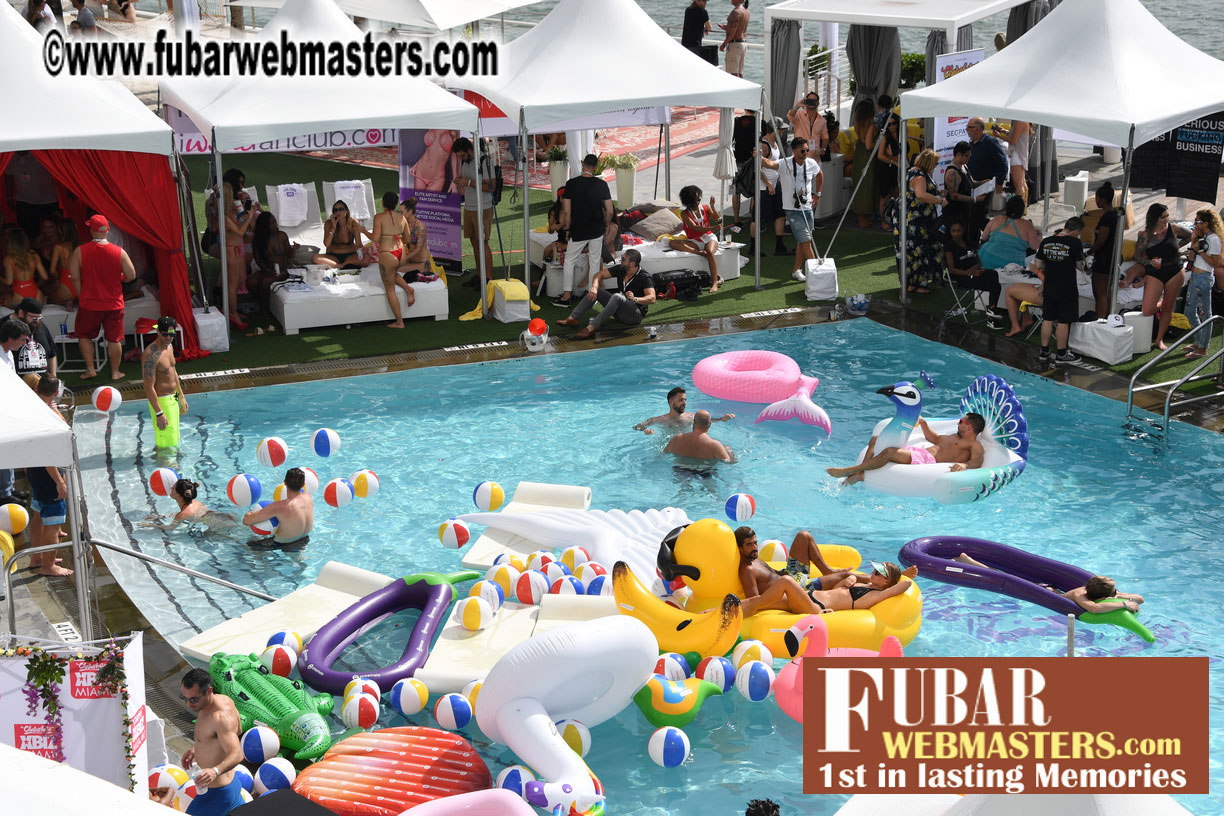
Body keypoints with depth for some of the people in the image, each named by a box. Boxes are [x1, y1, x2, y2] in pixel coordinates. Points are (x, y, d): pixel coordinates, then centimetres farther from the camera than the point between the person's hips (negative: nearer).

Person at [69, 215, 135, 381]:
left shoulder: (80, 251, -10)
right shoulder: (119, 252, -9)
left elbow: (74, 277, -8)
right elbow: (131, 275, -4)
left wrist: (82, 294, 7)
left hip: (89, 304, -1)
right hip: (114, 304, 1)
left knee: (84, 336, 19)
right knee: (114, 339, 11)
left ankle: (90, 369, 18)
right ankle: (115, 372, 18)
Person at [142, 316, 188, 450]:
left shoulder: (169, 346, 4)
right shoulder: (151, 355, -25)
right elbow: (149, 388, -24)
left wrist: (181, 396, 23)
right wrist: (159, 414, -25)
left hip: (173, 399, 9)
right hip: (160, 402, -9)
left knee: (173, 440, 20)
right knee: (167, 445, -5)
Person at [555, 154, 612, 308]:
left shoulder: (571, 183, -10)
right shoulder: (601, 184, -6)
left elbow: (566, 211, -10)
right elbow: (609, 211, -5)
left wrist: (567, 229, 4)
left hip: (578, 231, -1)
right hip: (597, 231, 1)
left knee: (569, 261, 13)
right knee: (595, 261, 12)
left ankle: (567, 296, 13)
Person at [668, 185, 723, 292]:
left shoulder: (705, 208, 7)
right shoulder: (685, 214, -2)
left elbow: (718, 220, -1)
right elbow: (695, 228, -16)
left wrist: (712, 206, -13)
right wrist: (713, 228, -28)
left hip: (709, 237, 0)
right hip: (694, 241, 0)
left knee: (710, 252, -36)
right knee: (672, 243, -24)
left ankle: (714, 283, -42)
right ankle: (699, 252, -36)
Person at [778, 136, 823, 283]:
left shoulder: (811, 163, 3)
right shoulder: (786, 164, -14)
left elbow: (820, 175, 23)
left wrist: (817, 194, 18)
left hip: (807, 208, 6)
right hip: (792, 209, -6)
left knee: (802, 241, 13)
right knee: (806, 241, -8)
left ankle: (796, 270, 24)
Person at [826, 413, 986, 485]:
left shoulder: (975, 446, 3)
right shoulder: (955, 437, 32)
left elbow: (977, 461, -17)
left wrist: (964, 464, -38)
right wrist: (923, 423, 43)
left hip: (929, 461, -11)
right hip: (919, 452, 11)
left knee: (889, 452, -33)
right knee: (876, 440, 6)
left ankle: (850, 472, -24)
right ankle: (860, 473, -12)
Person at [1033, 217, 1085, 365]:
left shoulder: (1046, 242, 0)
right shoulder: (1075, 243, -15)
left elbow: (1038, 265, 5)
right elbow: (1080, 266, -7)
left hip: (1049, 289, 5)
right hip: (1067, 290, -5)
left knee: (1048, 320, 14)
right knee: (1063, 322, 5)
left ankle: (1044, 351, 21)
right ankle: (1061, 354, 13)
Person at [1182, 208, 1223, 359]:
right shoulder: (1202, 237, 14)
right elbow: (1192, 257, 13)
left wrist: (1200, 251, -19)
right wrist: (1193, 242, 2)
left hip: (1204, 278, -10)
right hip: (1195, 277, 10)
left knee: (1204, 313, -3)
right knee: (1190, 311, 17)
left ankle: (1202, 349, 2)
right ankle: (1198, 342, 29)